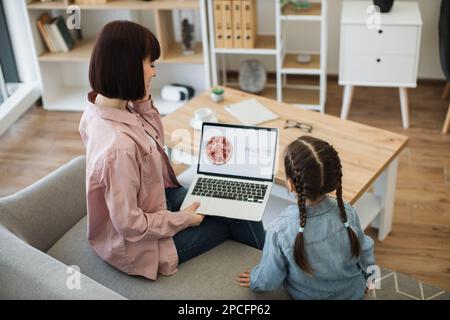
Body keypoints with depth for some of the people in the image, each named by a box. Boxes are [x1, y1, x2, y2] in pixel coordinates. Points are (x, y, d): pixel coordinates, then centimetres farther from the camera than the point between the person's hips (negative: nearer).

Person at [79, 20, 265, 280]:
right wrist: (183, 219, -14)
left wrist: (142, 100, -10)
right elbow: (129, 225, -29)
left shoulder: (101, 107, -11)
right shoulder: (119, 145, -40)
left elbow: (154, 139, 7)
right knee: (239, 220, 7)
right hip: (139, 243, -8)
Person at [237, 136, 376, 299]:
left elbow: (270, 280, -19)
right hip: (354, 292, 1)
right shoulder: (348, 213, -28)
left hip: (306, 296, -1)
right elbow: (364, 251, -8)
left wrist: (255, 281, 5)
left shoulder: (279, 230, -35)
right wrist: (367, 275, 14)